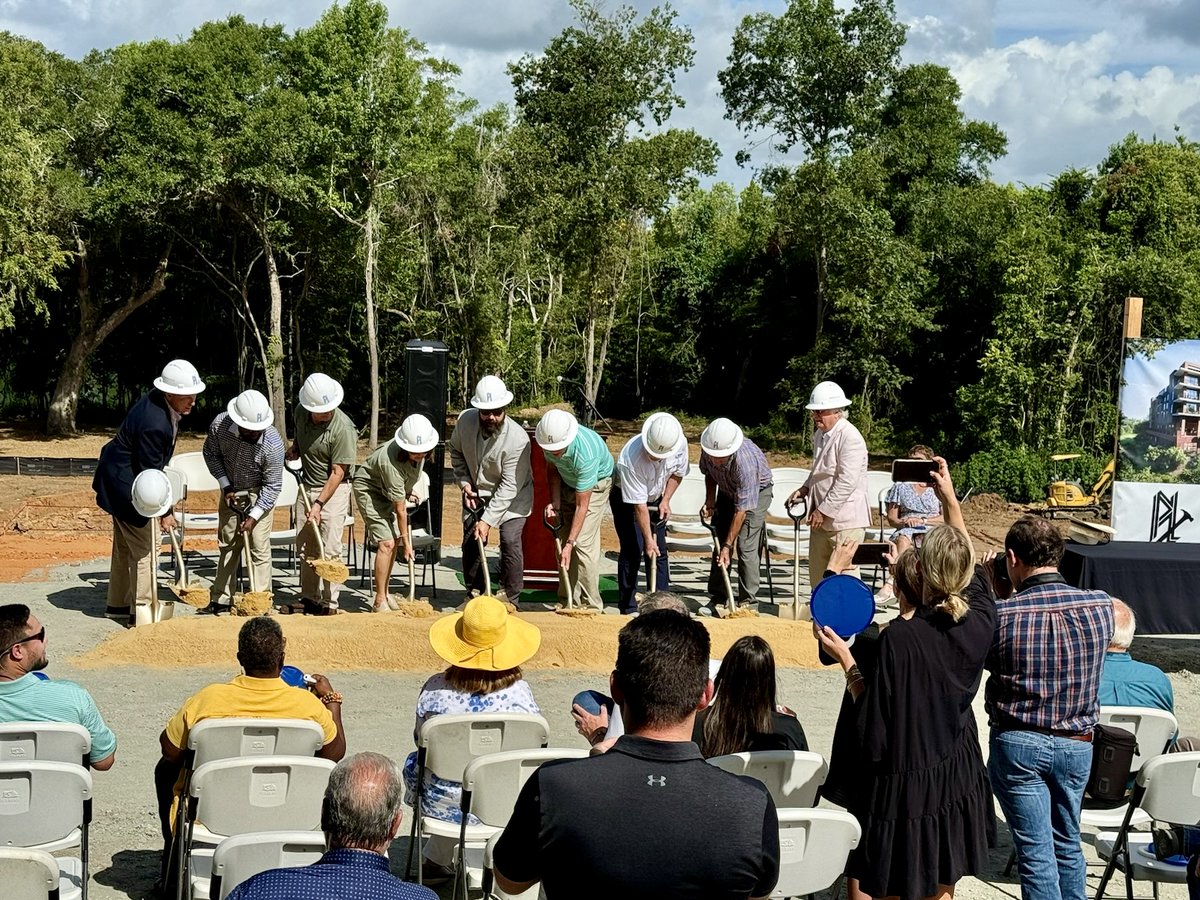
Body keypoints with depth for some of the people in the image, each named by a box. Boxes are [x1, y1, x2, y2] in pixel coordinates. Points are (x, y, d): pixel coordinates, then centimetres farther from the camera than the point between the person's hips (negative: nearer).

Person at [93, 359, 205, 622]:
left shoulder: (159, 402, -3)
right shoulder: (154, 424, -33)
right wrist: (164, 512, -17)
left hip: (121, 478, 11)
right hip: (125, 484, -11)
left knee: (125, 545, 20)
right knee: (146, 546, -4)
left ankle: (118, 605, 32)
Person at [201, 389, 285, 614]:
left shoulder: (273, 444, -32)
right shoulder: (220, 425, -24)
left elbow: (272, 486, -22)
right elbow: (211, 454, -3)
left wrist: (253, 516, -23)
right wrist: (225, 485, -9)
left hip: (258, 494, -4)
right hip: (230, 491, 4)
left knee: (259, 548, -8)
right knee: (227, 544, 11)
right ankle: (221, 599, 20)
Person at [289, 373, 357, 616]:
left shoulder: (343, 428, -24)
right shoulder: (301, 412, -4)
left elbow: (337, 472, -20)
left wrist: (319, 504, -23)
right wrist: (294, 449, 2)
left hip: (334, 489, -6)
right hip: (306, 486, 6)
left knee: (329, 550, -9)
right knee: (305, 548, 10)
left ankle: (330, 603, -3)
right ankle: (309, 599, 19)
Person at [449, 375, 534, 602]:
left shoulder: (518, 439, -32)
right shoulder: (465, 421, -19)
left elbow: (509, 486, -29)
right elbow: (456, 451, 5)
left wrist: (488, 519, -29)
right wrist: (464, 482, -6)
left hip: (512, 494, -4)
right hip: (476, 491, 4)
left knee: (510, 541, -17)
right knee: (470, 542, 2)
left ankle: (510, 600, -5)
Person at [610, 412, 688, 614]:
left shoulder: (680, 443, -25)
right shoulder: (630, 458, -39)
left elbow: (677, 473, -1)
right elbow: (639, 505, -33)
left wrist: (666, 500, -11)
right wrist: (648, 539, -28)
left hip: (655, 497, 5)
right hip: (625, 498, -5)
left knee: (659, 551, 5)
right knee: (632, 551, -10)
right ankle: (629, 608, -3)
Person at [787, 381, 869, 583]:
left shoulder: (850, 438, -15)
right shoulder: (820, 434, 14)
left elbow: (847, 482, -21)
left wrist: (824, 510, -17)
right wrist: (805, 489, 10)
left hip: (845, 520, -9)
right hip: (822, 520, 9)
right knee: (817, 576, 12)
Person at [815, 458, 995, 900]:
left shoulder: (899, 638, -26)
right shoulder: (979, 623, -11)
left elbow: (875, 719, -18)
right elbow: (971, 570, 11)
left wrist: (844, 657, -11)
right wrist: (950, 499, 16)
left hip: (903, 784, -5)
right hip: (957, 780, 5)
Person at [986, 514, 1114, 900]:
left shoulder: (1000, 615, -19)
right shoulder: (1101, 605, -9)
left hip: (1017, 743, -3)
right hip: (1076, 744, 3)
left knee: (1036, 852, 5)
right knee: (1067, 844, 21)